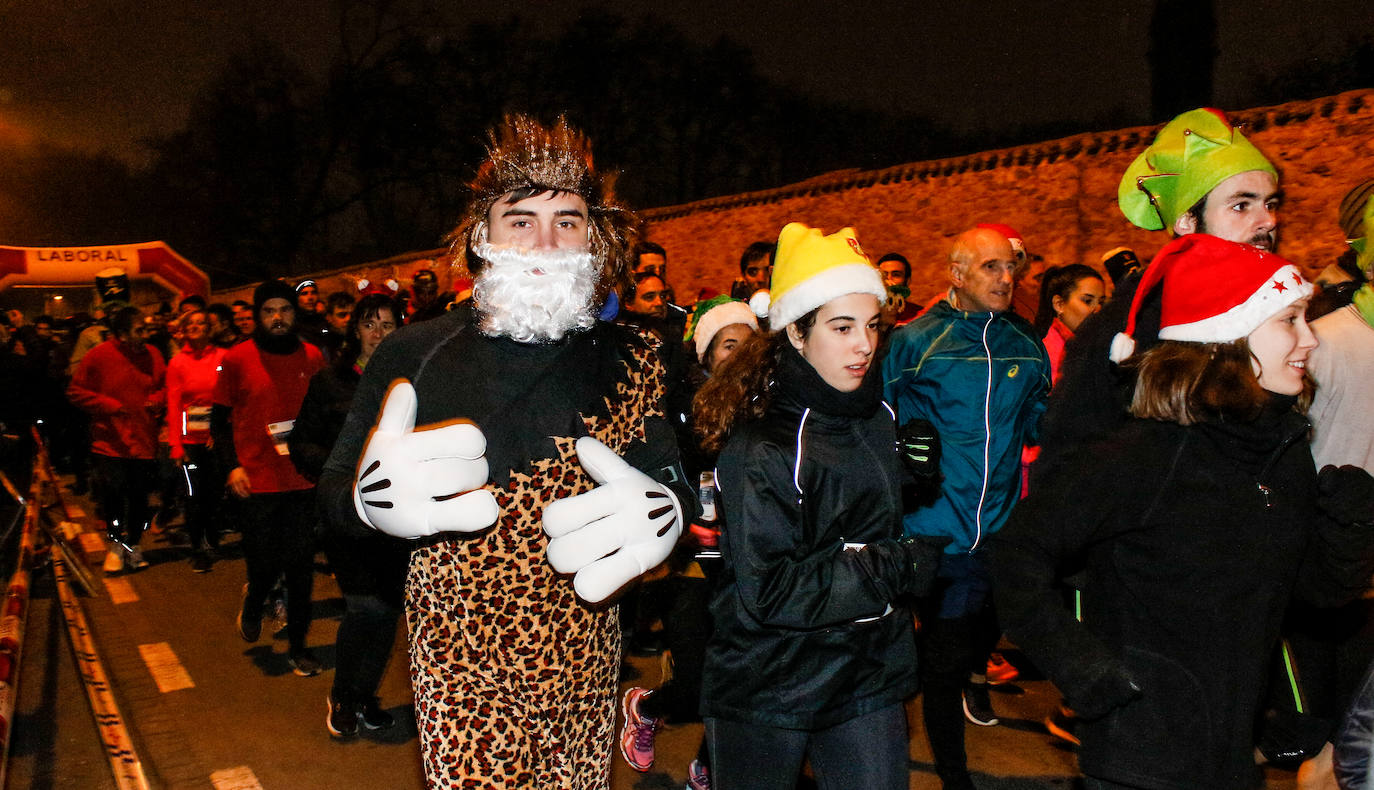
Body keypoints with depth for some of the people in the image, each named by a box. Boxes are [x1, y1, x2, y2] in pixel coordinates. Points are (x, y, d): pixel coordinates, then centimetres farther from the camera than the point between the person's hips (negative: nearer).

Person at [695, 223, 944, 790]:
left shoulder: (876, 416, 4)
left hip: (869, 679, 6)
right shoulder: (757, 445, -19)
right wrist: (894, 570, -19)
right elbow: (768, 591, -23)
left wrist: (921, 476, 3)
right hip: (764, 694, -6)